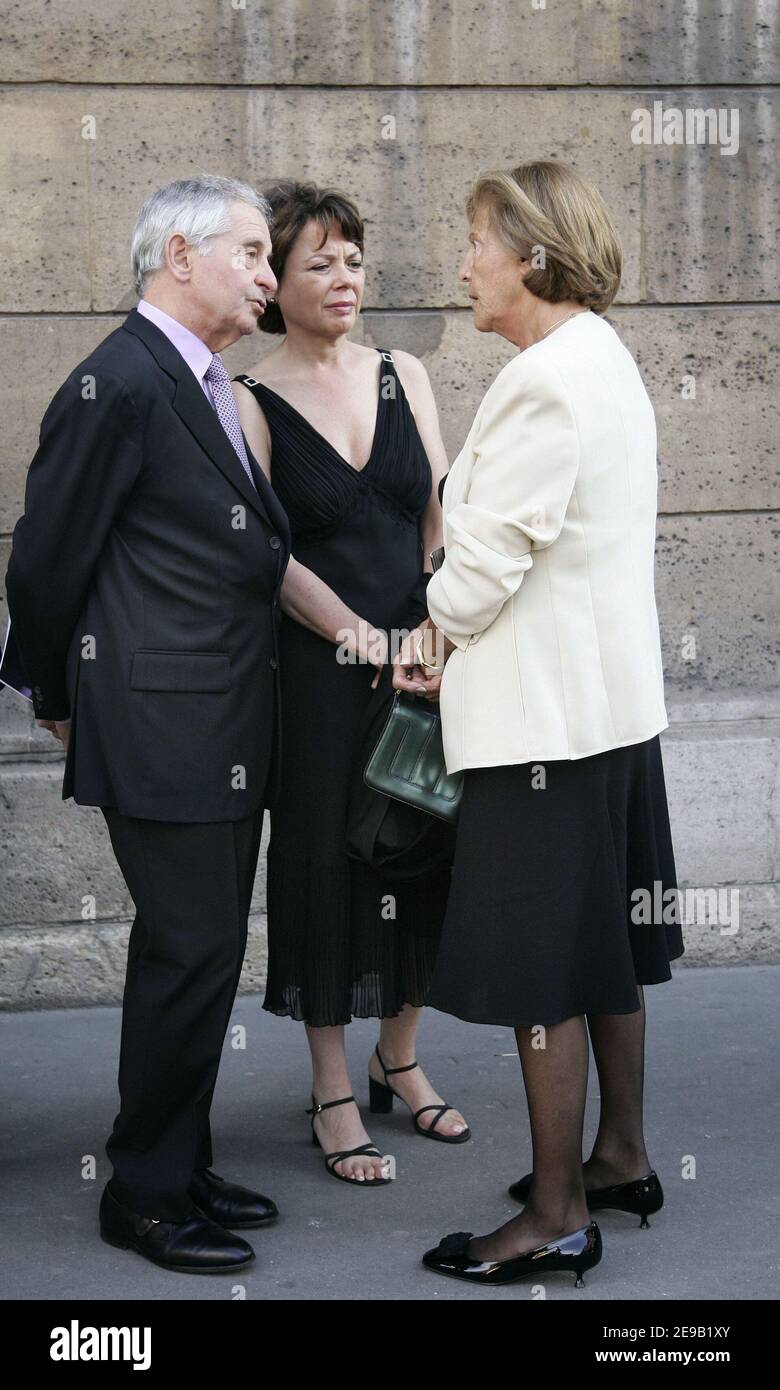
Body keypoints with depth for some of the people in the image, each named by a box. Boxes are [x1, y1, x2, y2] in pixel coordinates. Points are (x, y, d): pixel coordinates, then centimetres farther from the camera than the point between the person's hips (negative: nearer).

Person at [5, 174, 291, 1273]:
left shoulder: (207, 388, 14)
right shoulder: (120, 384, -15)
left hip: (224, 732, 9)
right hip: (165, 729, -9)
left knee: (202, 954, 15)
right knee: (188, 954, -3)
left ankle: (180, 1169, 27)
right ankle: (146, 1195, 10)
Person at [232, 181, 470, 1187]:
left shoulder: (402, 377, 8)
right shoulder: (251, 400, -4)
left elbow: (441, 514, 4)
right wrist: (356, 635, -18)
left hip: (423, 654, 4)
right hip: (320, 670, -4)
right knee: (328, 860, 3)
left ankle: (398, 1059, 29)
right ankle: (333, 1094, 15)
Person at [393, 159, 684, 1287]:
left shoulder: (545, 381, -20)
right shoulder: (606, 360, 11)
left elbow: (488, 555, -18)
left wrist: (429, 642, 1)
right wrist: (455, 641, 9)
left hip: (545, 714, -10)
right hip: (612, 695, 10)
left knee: (541, 975, -2)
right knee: (603, 947, 19)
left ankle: (557, 1218, 6)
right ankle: (621, 1158, 32)